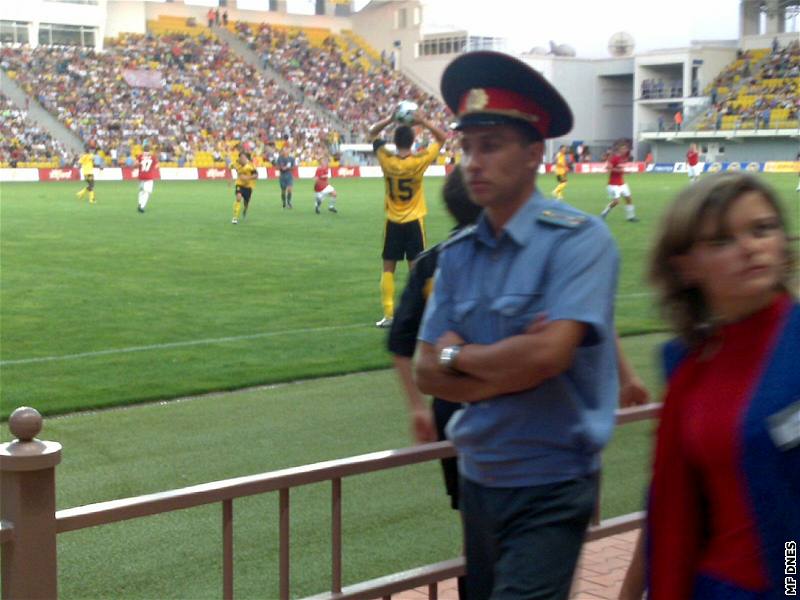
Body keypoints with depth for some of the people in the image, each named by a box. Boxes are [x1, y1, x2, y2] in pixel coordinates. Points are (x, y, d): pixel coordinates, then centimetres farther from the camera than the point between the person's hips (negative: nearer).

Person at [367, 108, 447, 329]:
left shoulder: (386, 160, -9)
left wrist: (390, 119, -7)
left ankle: (388, 315, 6)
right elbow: (442, 138, -2)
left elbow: (372, 134, 5)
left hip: (392, 222, 1)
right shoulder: (420, 161, -13)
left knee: (388, 269, 8)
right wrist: (423, 122, -14)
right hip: (414, 221, -1)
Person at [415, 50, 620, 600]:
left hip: (551, 489, -6)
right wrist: (509, 368, -15)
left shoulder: (578, 239, -14)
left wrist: (458, 355, -9)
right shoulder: (457, 254, 4)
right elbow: (428, 372, 1)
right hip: (477, 479, 7)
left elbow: (549, 353, -26)